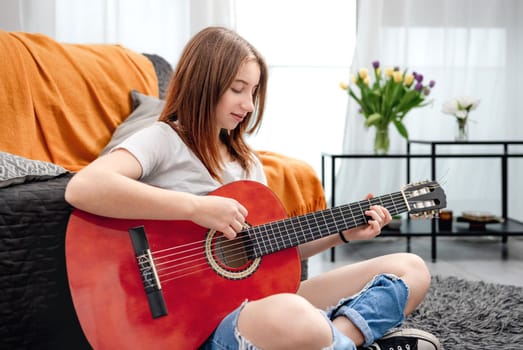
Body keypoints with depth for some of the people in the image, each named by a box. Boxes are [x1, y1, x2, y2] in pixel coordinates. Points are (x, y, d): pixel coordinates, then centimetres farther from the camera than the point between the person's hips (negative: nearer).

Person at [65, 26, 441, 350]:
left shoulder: (247, 160, 17)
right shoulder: (163, 141, -7)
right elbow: (82, 188, -26)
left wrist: (343, 233, 8)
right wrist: (196, 208, -27)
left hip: (261, 298, 8)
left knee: (411, 269, 2)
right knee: (291, 318, -43)